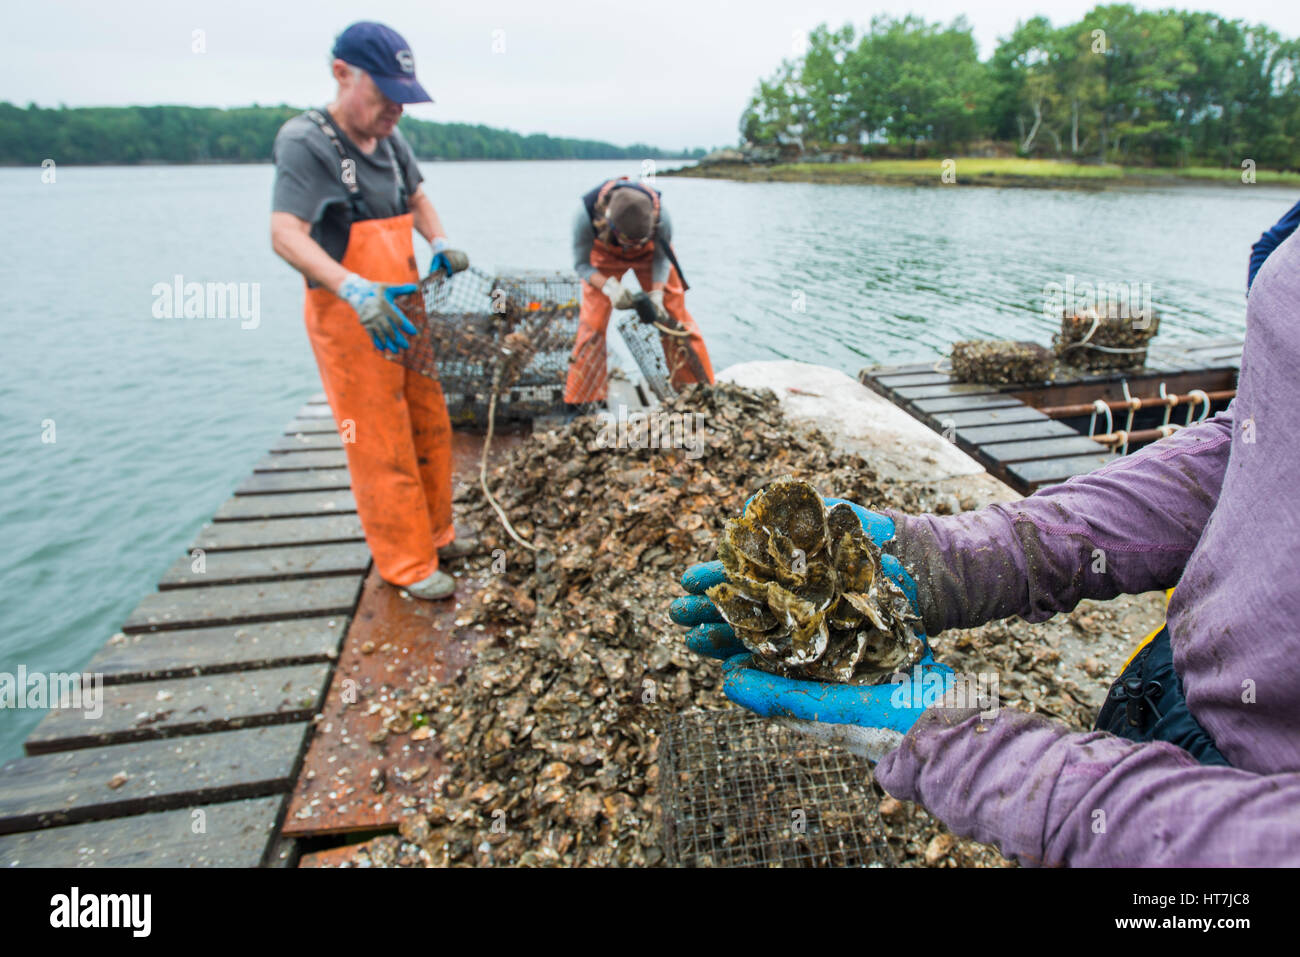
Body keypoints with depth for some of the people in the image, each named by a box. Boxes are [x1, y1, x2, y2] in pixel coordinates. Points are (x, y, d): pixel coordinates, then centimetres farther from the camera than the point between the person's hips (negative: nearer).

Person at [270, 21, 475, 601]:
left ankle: (434, 534, 33)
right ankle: (407, 564, 12)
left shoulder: (391, 141, 8)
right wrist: (356, 290, -40)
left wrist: (440, 244, 3)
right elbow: (286, 235, -24)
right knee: (383, 448, -2)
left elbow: (417, 199, 24)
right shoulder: (304, 141, -14)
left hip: (403, 313, 8)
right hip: (348, 320, -8)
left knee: (431, 428, 15)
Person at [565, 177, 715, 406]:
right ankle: (580, 400, 5)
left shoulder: (660, 217, -36)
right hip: (604, 255, 0)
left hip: (648, 253, 1)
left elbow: (662, 257, -15)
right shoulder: (586, 215, -39)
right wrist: (610, 287, -40)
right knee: (592, 324, -8)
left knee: (674, 319, -4)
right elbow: (581, 263, -23)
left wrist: (657, 293, -30)